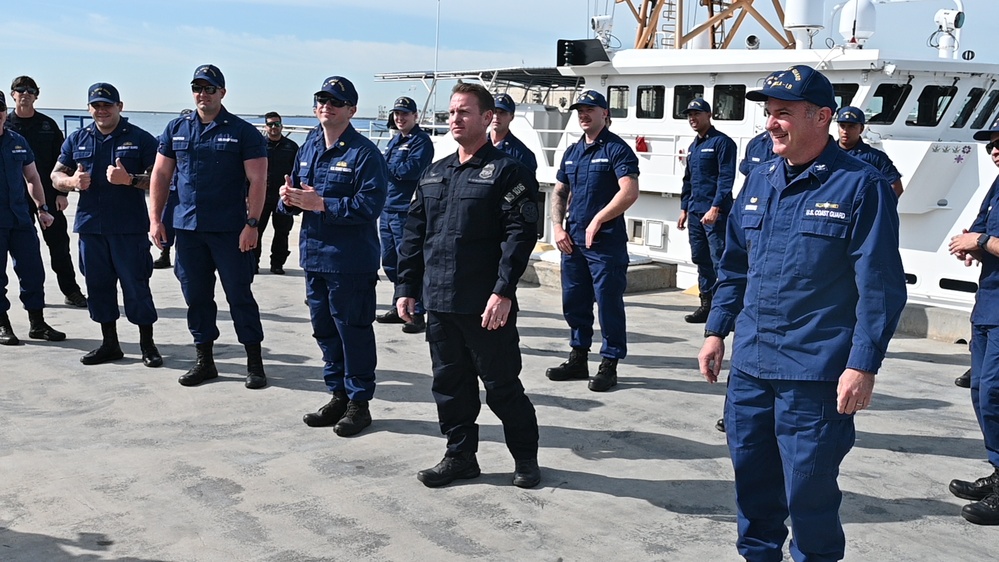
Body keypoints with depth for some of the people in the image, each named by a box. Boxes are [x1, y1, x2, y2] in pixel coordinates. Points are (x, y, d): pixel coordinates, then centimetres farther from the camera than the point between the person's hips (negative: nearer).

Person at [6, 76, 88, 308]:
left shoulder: (48, 125, 7)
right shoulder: (5, 124, 5)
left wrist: (61, 192, -1)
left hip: (48, 195, 0)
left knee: (59, 245, 1)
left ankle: (71, 291, 7)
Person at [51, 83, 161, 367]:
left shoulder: (140, 139, 1)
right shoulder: (77, 139, 13)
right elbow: (56, 176, 14)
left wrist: (129, 179, -22)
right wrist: (72, 181, -9)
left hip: (129, 226, -4)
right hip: (90, 224, 4)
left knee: (136, 285, -2)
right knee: (98, 285, 9)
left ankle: (147, 344, 8)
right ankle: (109, 343, 22)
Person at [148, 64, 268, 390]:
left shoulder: (242, 132, -2)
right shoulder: (176, 130, 10)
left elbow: (257, 181, -6)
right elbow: (161, 175, 12)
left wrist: (251, 223, -14)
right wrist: (155, 219, 4)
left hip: (230, 230, -4)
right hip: (187, 228, 4)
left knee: (239, 295, 0)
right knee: (196, 297, 10)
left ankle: (254, 363, 8)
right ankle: (204, 360, 22)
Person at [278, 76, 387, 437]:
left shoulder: (364, 152, -11)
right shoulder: (308, 148, 13)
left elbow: (370, 204, -21)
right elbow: (292, 199, 19)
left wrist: (321, 204, -23)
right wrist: (290, 198, -6)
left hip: (351, 261, -8)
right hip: (314, 255, 8)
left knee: (354, 332, 1)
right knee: (324, 329, 15)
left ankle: (359, 403, 13)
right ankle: (338, 396, 29)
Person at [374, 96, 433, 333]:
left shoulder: (421, 141, -7)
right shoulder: (394, 141, 19)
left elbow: (410, 170, -19)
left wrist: (384, 165, -5)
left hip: (406, 212, -9)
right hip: (387, 209, 9)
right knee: (390, 264, 14)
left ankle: (417, 314, -3)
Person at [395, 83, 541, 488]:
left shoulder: (506, 171, -7)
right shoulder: (435, 174, 14)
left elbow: (520, 233, -15)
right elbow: (415, 234, 16)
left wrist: (504, 291, -21)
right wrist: (407, 287, 11)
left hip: (486, 306, -6)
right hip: (439, 303, 6)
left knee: (502, 386, 4)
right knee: (449, 383, 13)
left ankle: (525, 456, 21)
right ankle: (460, 455, 27)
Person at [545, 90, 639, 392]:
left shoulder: (617, 148, -7)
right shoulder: (572, 151, 15)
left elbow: (630, 191, -19)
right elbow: (560, 192, 21)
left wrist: (597, 220, -20)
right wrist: (558, 226, 7)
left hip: (606, 242, -7)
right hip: (573, 241, 8)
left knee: (608, 304, -1)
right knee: (574, 302, 14)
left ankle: (609, 365, 8)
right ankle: (578, 358, 26)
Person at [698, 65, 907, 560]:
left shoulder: (860, 186, -9)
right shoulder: (759, 182, 10)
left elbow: (880, 287, -11)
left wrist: (863, 365, -15)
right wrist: (716, 330, 13)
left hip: (816, 372, -6)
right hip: (749, 364, 6)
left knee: (809, 490, 1)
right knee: (751, 474, 17)